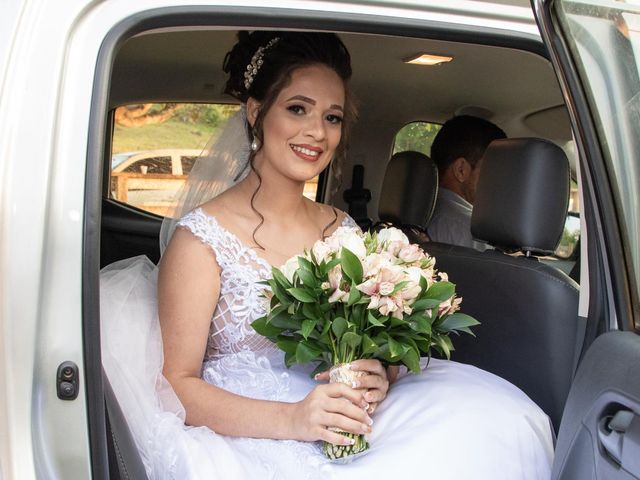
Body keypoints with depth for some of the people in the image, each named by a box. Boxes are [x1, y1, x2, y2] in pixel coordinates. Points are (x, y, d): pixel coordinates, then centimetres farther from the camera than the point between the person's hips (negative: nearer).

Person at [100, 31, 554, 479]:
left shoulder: (342, 229, 7)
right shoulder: (202, 236, -8)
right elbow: (178, 384, -9)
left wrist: (378, 378, -13)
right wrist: (290, 418, -23)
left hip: (343, 435, 6)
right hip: (242, 439, -5)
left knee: (498, 420, -16)